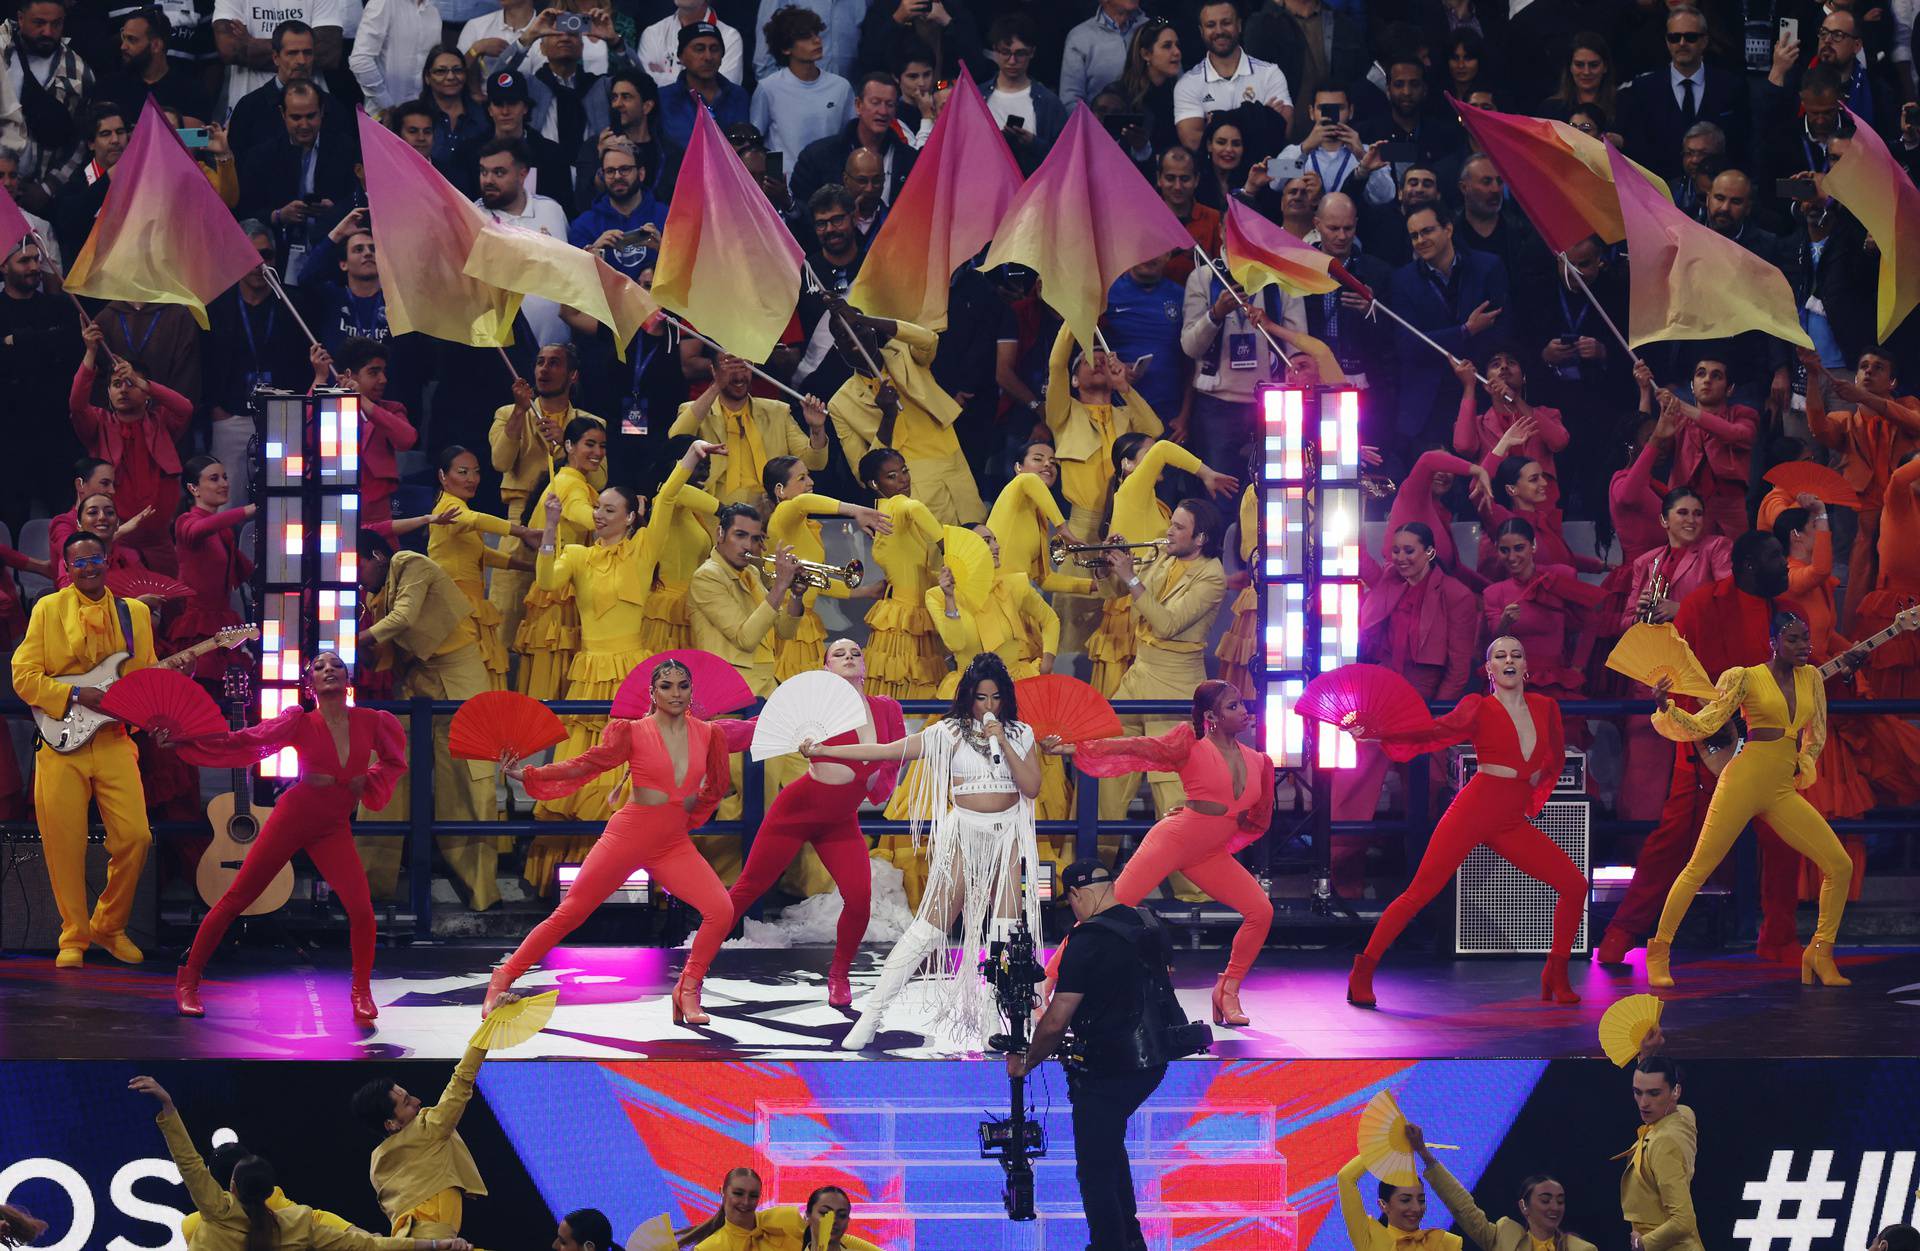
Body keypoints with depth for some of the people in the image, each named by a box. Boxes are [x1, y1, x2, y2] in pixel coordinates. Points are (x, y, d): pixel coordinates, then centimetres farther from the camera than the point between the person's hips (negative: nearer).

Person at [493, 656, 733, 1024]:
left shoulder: (707, 735, 5)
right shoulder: (633, 732, -4)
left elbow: (715, 787, 21)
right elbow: (586, 765, 0)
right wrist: (525, 775, -5)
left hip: (674, 845, 3)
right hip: (628, 837, -3)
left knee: (721, 910, -17)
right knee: (569, 913, -4)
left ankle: (687, 991, -1)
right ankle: (502, 979, 8)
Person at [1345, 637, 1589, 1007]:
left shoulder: (1545, 709, 12)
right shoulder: (1479, 708, -2)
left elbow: (1555, 758, 28)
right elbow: (1434, 733, -14)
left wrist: (1536, 782, 14)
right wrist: (1378, 736, -26)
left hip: (1512, 823, 5)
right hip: (1472, 811, -5)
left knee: (1574, 885, -4)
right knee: (1420, 893, -11)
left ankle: (1556, 977, 9)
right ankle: (1362, 973, -5)